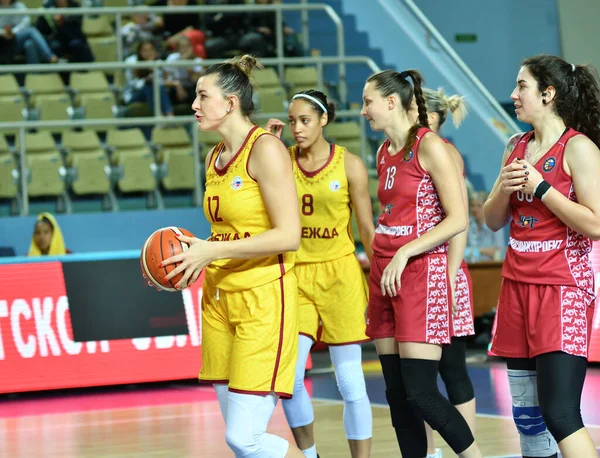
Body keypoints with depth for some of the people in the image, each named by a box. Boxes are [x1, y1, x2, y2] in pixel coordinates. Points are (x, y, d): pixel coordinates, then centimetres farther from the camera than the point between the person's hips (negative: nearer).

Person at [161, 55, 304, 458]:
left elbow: (289, 236, -18)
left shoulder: (266, 148, -12)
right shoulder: (216, 158, 13)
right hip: (219, 299, 8)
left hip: (263, 300, -8)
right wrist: (193, 252, 3)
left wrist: (213, 251, -18)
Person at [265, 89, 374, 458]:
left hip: (340, 275, -2)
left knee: (350, 383, -1)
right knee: (288, 378, -6)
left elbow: (367, 228, 0)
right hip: (297, 276, 2)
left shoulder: (349, 164, -2)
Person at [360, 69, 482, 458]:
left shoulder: (429, 146, -9)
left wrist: (405, 253, -18)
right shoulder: (384, 153, 14)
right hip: (384, 275, 8)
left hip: (421, 272, -8)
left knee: (420, 393, -12)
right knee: (396, 393, 5)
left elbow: (458, 220, -14)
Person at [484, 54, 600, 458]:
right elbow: (494, 221, 16)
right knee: (526, 416, 8)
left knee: (560, 414, -15)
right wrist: (504, 189, -4)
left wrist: (540, 186, -15)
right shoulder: (517, 147, 12)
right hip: (518, 285, 8)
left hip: (563, 288, -7)